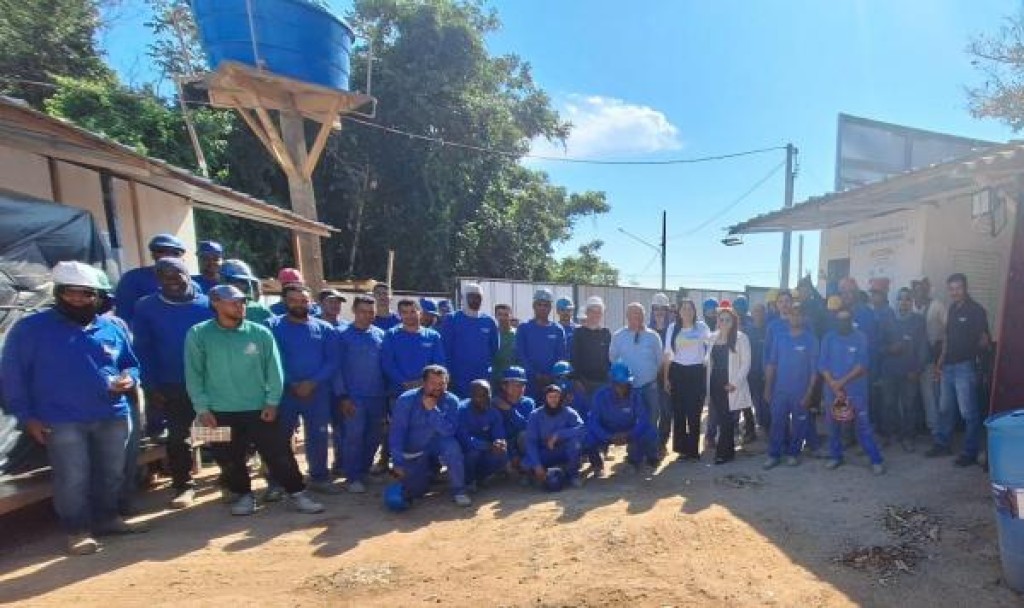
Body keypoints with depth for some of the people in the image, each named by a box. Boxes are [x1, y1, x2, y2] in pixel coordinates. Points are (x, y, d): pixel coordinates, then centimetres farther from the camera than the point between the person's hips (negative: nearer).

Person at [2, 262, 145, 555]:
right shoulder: (30, 328, -3)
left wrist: (129, 378, -7)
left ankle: (107, 518, 31)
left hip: (113, 417, 4)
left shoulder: (112, 328, 7)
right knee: (72, 478, 0)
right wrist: (26, 416, -6)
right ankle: (78, 530, 17)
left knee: (112, 473, 13)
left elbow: (131, 364, 17)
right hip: (62, 421, -4)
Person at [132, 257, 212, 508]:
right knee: (178, 435, 8)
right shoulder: (145, 308, -1)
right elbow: (143, 350, 0)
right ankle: (183, 485, 20)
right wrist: (151, 386, -5)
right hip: (171, 386, 1)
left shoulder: (207, 305, -4)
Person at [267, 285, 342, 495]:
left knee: (318, 437, 8)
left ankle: (319, 478, 22)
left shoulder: (325, 328, 3)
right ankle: (277, 481, 22)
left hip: (318, 392, 1)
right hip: (284, 391, -1)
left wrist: (313, 382, -13)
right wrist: (292, 384, -13)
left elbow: (333, 360, -1)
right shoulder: (273, 326, -1)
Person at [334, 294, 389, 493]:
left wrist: (387, 390, 7)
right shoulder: (344, 336, -3)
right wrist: (343, 396, -10)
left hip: (378, 395, 4)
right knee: (354, 436, -3)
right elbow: (338, 367, -5)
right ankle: (352, 477, 11)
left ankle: (364, 471, 27)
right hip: (354, 396, -4)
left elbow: (385, 364, 10)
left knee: (374, 436, 10)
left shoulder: (380, 334, 6)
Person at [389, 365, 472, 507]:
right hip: (413, 454, 1)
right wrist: (398, 464, -21)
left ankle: (458, 491, -15)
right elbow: (397, 433, -16)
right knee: (412, 491, -7)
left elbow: (449, 431, -25)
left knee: (451, 444, -32)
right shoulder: (406, 400, -16)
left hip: (437, 446, -1)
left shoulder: (451, 401, -15)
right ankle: (430, 471, 27)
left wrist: (432, 409, -34)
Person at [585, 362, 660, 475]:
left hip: (630, 433, 1)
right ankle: (596, 462, 4)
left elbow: (644, 418, -20)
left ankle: (635, 458, 6)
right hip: (607, 434, -1)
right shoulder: (601, 395, -19)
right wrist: (609, 437, -38)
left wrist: (629, 434, -37)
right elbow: (592, 421, -23)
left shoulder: (635, 395, -17)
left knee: (650, 432, -26)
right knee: (590, 436, -31)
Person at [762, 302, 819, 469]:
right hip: (780, 390, 2)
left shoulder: (811, 339, -4)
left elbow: (814, 369, -4)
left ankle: (793, 453, 24)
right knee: (777, 422, 3)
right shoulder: (780, 338, 4)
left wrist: (809, 393, -8)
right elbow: (771, 363, 6)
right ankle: (773, 455, 12)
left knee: (798, 424, 9)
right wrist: (767, 388, 2)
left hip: (800, 392, -2)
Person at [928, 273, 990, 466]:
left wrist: (976, 351, -25)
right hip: (948, 366, 7)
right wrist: (940, 361, 16)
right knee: (945, 408, 14)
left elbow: (984, 340, -10)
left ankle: (970, 452, 8)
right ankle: (942, 444, 25)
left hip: (965, 367, -7)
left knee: (968, 412, -2)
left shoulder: (976, 310, -9)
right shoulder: (953, 309, 13)